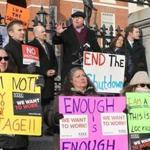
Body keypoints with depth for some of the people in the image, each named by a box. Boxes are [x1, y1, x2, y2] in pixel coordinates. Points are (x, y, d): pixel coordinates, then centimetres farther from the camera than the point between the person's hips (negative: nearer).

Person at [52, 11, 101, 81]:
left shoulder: (90, 33, 12)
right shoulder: (66, 31, 7)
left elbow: (97, 49, 13)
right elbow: (55, 41, 2)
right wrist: (58, 34, -18)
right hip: (69, 67, -1)